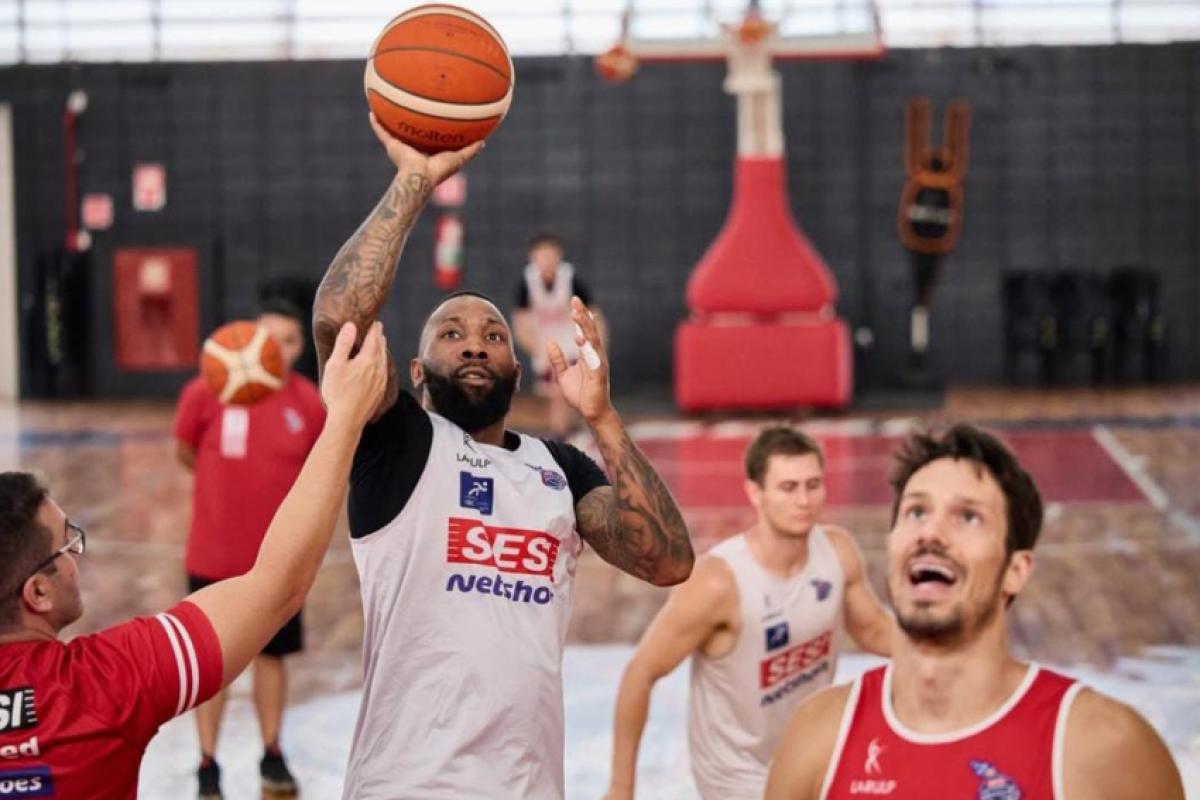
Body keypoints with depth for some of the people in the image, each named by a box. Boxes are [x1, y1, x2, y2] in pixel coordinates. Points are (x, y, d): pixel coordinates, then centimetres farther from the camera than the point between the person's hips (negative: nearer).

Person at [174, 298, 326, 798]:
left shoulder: (309, 404, -6)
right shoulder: (208, 391, -12)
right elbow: (185, 452, 4)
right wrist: (233, 482, 1)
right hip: (214, 553, -2)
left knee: (272, 653, 13)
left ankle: (272, 757, 28)